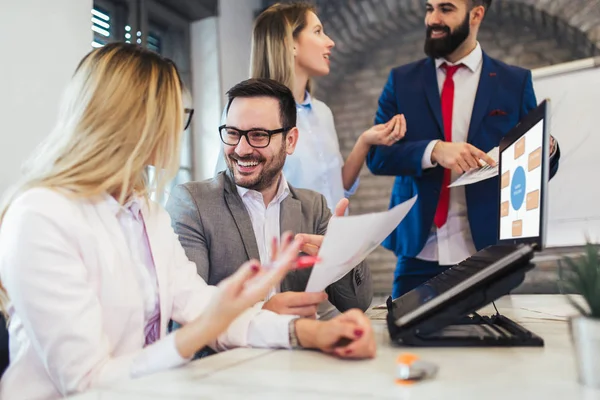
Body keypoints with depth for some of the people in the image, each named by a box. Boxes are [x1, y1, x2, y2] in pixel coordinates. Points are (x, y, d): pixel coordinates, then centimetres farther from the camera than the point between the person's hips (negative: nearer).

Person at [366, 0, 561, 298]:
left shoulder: (515, 82, 4)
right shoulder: (401, 80, 5)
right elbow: (376, 154, -4)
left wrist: (547, 150, -16)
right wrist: (433, 150, -21)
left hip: (488, 249, 0)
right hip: (419, 251, 1)